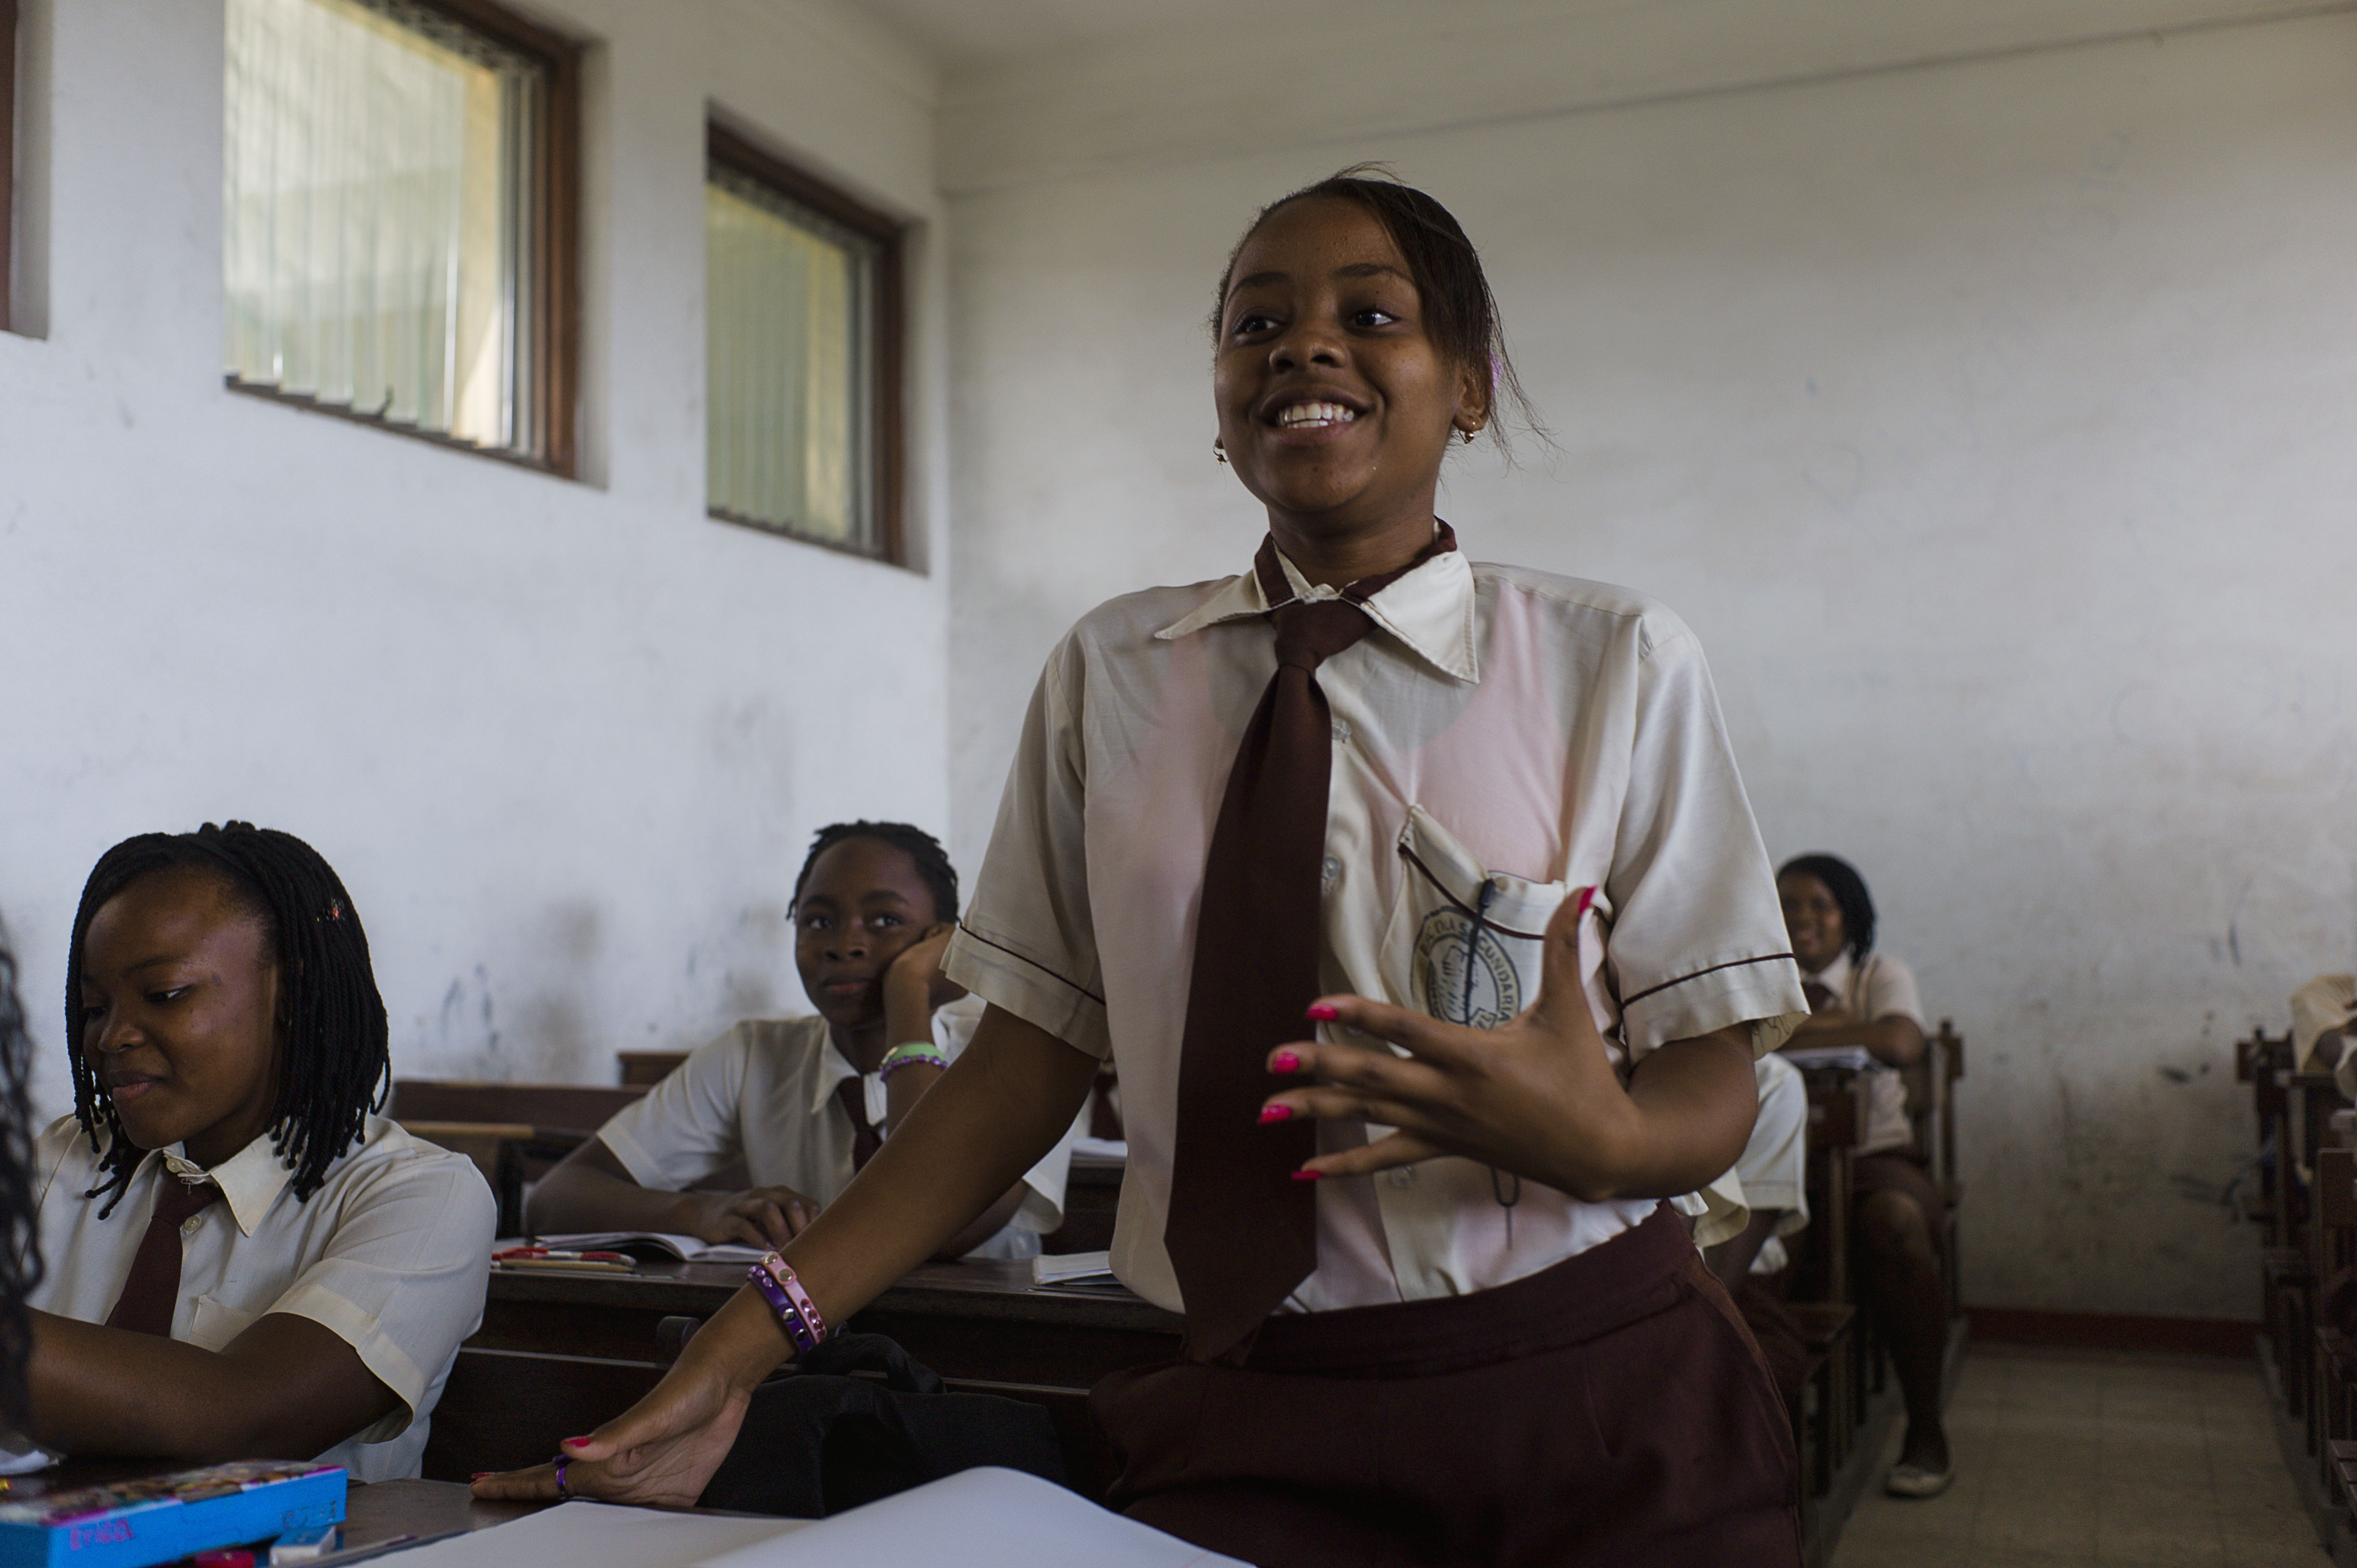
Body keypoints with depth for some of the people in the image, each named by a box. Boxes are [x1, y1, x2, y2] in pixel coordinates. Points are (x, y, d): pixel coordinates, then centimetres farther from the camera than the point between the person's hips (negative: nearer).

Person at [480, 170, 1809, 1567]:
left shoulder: (1619, 663, -4)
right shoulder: (1109, 675, 2)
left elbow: (1711, 1096, -3)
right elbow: (1027, 1062, 2)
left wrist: (1597, 1138, -27)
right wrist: (736, 1357, -6)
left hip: (1593, 1417, 0)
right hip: (1242, 1425, 1)